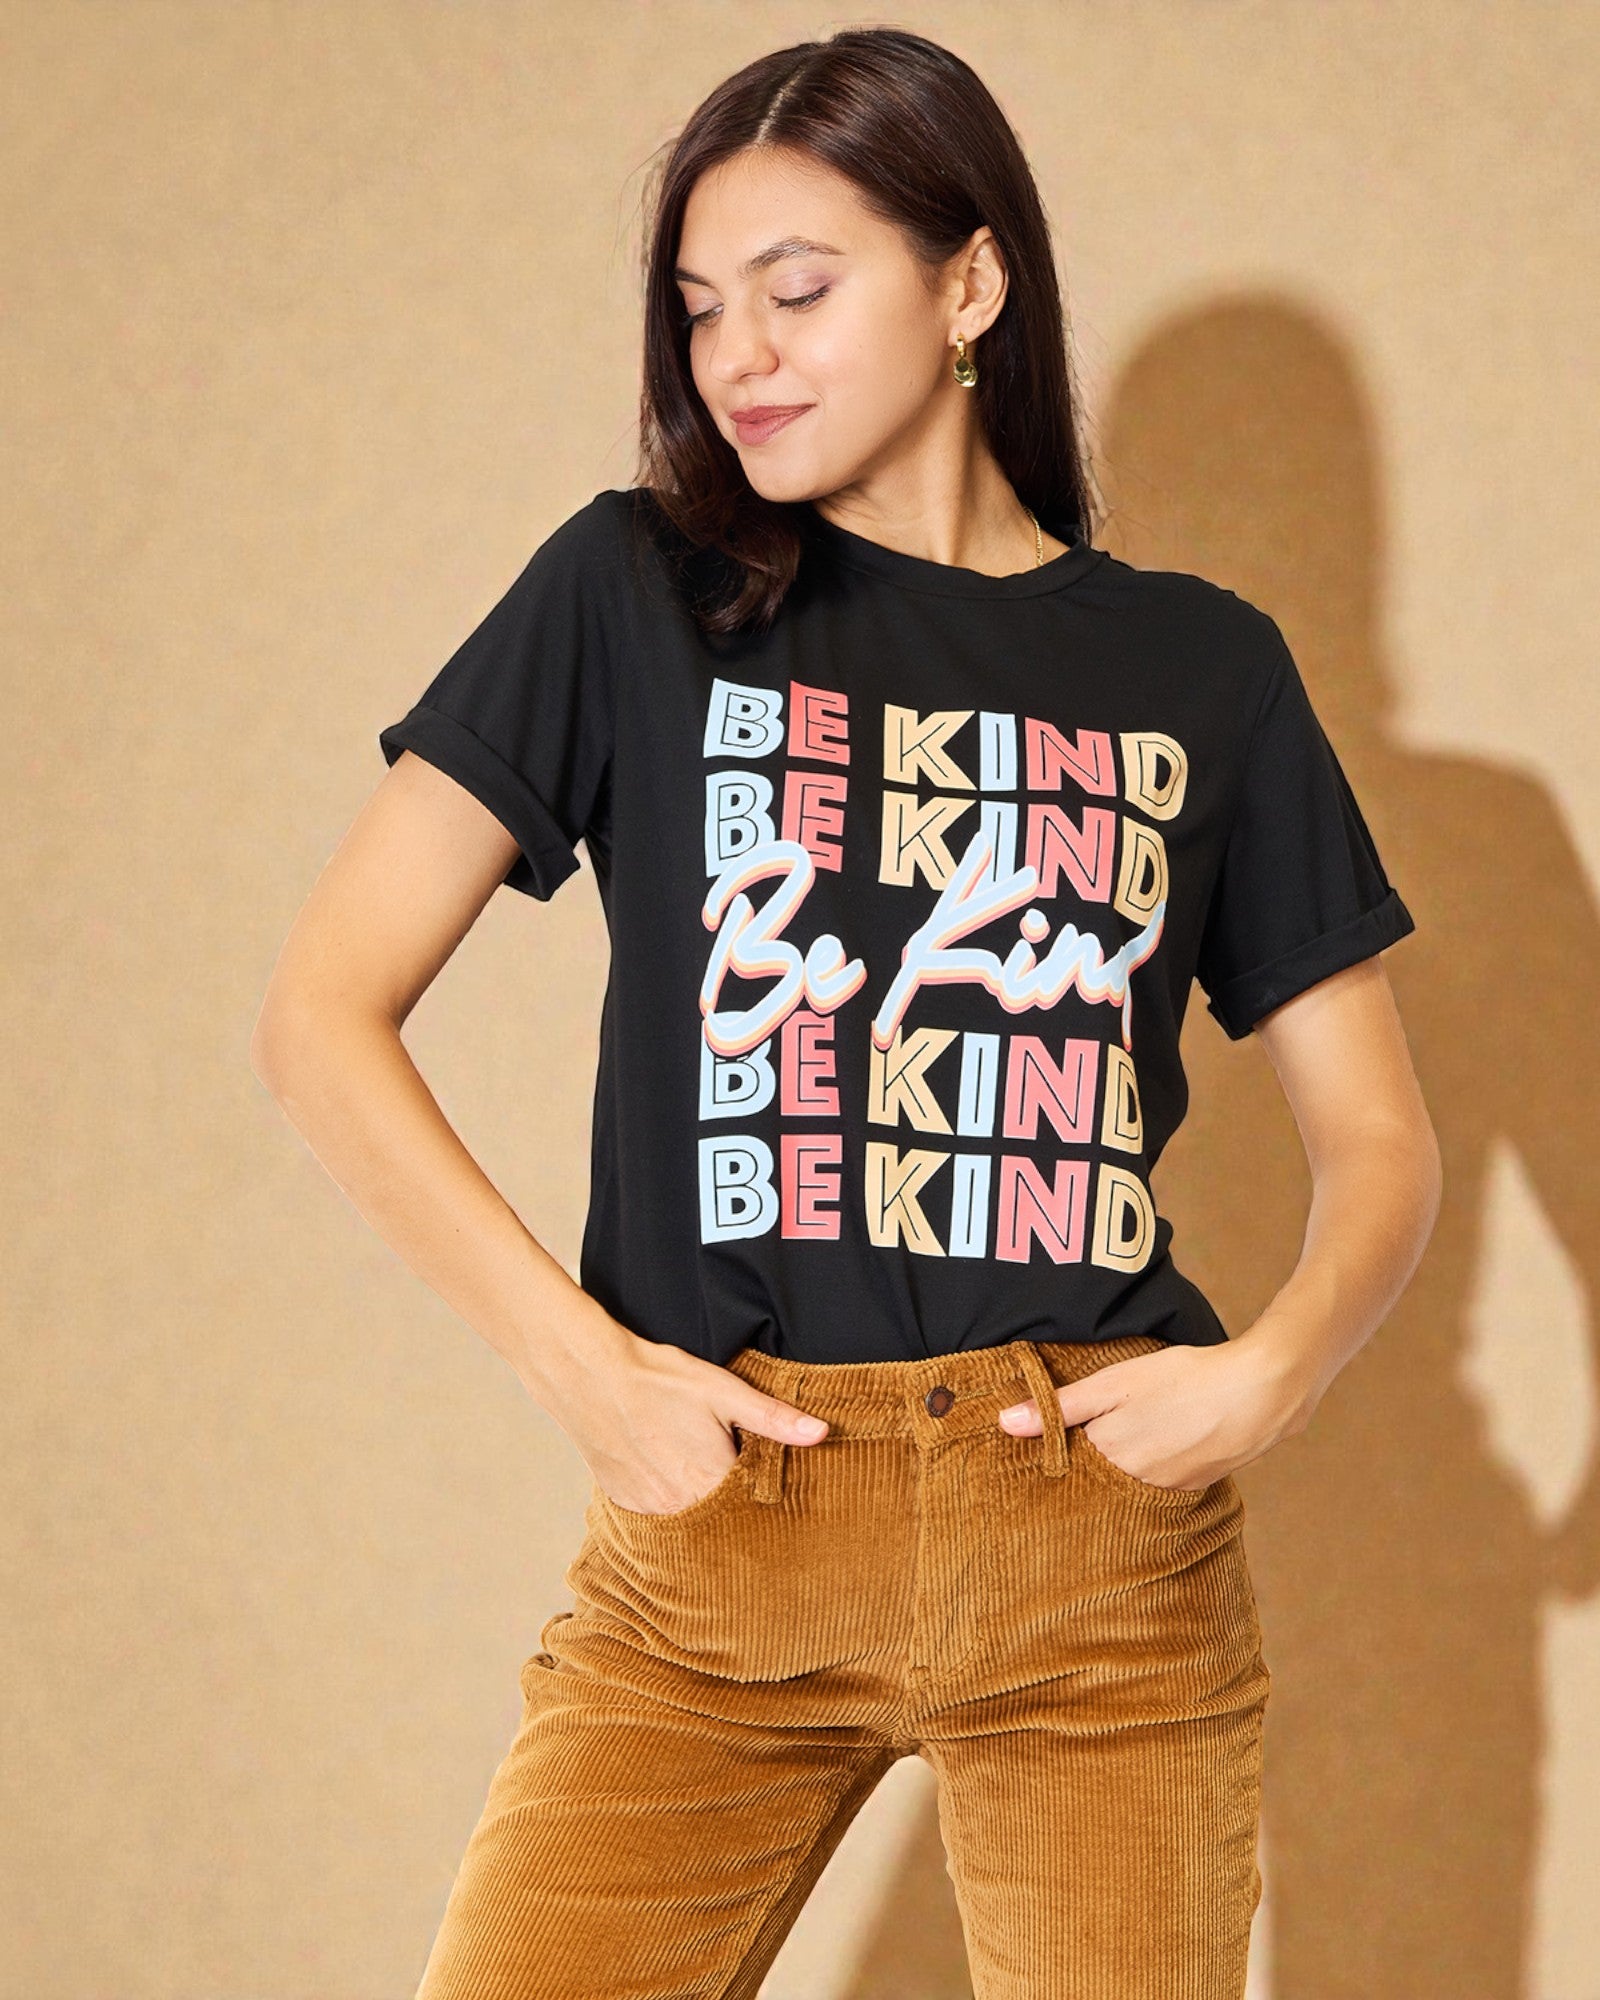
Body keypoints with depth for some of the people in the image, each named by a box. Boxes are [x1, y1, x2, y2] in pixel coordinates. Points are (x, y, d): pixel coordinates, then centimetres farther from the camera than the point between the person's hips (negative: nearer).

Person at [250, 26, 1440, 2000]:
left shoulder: (1202, 668, 10)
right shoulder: (634, 597, 6)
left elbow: (1379, 1138, 13)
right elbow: (318, 1013, 2)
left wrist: (1269, 1372, -7)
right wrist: (575, 1360, -8)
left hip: (1102, 1544, 1)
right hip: (711, 1535, -1)